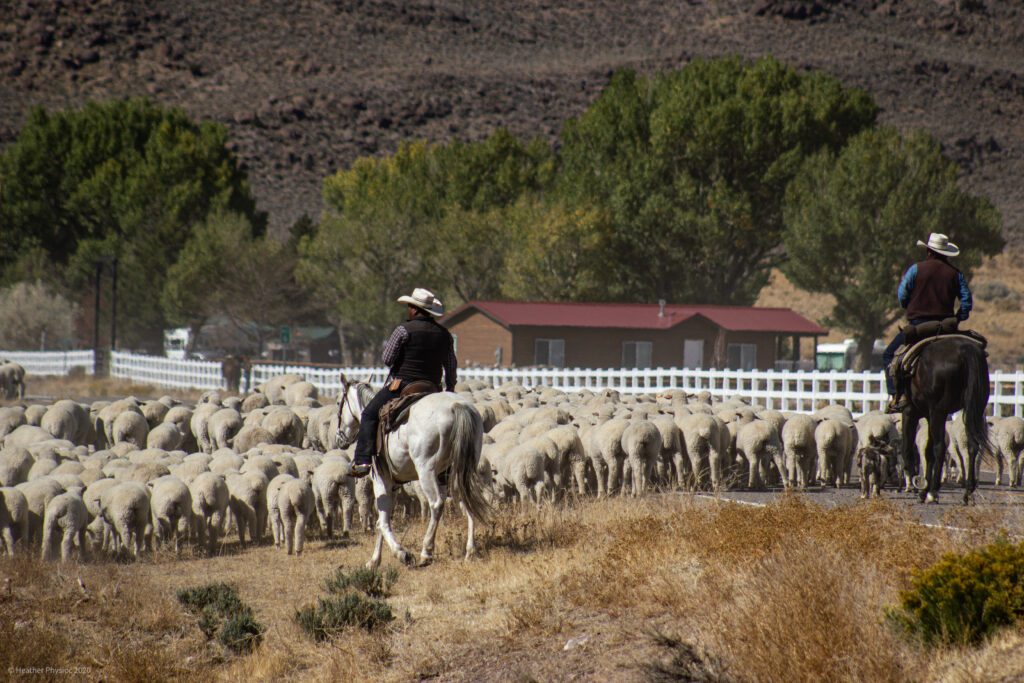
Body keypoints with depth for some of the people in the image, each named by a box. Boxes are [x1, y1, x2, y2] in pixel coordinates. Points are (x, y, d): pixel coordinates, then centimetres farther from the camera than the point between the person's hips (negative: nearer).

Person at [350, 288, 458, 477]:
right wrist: (450, 389, 26)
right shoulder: (445, 334, 7)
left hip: (401, 384, -5)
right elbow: (451, 365, 13)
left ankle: (362, 461, -8)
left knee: (369, 415, 4)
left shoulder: (404, 330, -11)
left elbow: (387, 359, -9)